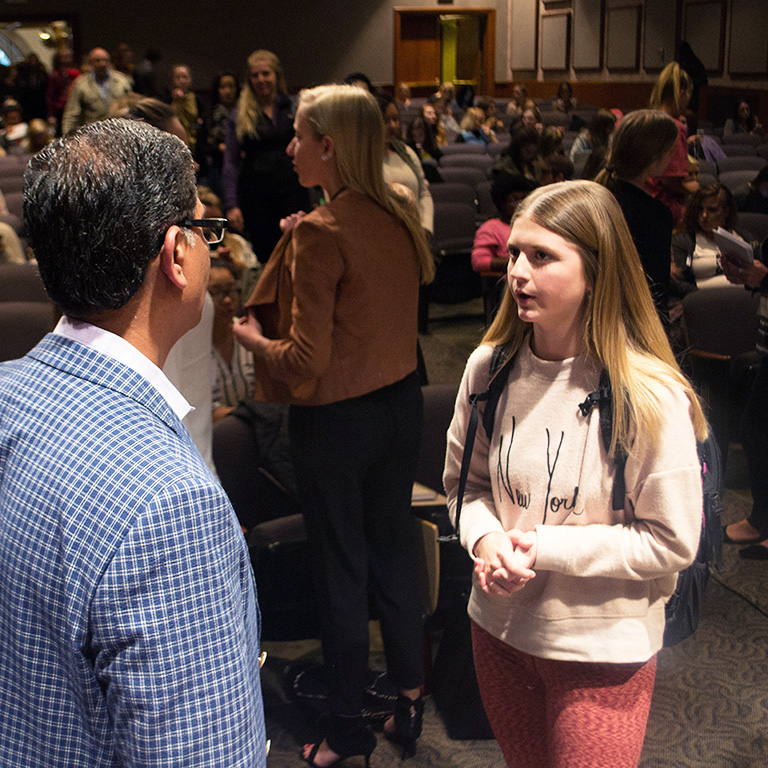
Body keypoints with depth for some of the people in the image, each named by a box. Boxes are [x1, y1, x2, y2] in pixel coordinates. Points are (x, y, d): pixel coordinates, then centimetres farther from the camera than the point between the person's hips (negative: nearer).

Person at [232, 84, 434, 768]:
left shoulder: (318, 234, -22)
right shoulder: (401, 212, -1)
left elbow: (305, 365, -23)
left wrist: (250, 336, -4)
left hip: (337, 422, -7)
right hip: (401, 403, 7)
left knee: (342, 570, 8)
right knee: (396, 554, 18)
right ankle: (410, 701, 32)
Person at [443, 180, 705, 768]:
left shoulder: (649, 397, -22)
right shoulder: (489, 367, -7)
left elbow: (672, 542, -16)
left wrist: (542, 547, -21)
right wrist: (486, 540, -15)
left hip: (602, 650, -4)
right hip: (500, 628, 5)